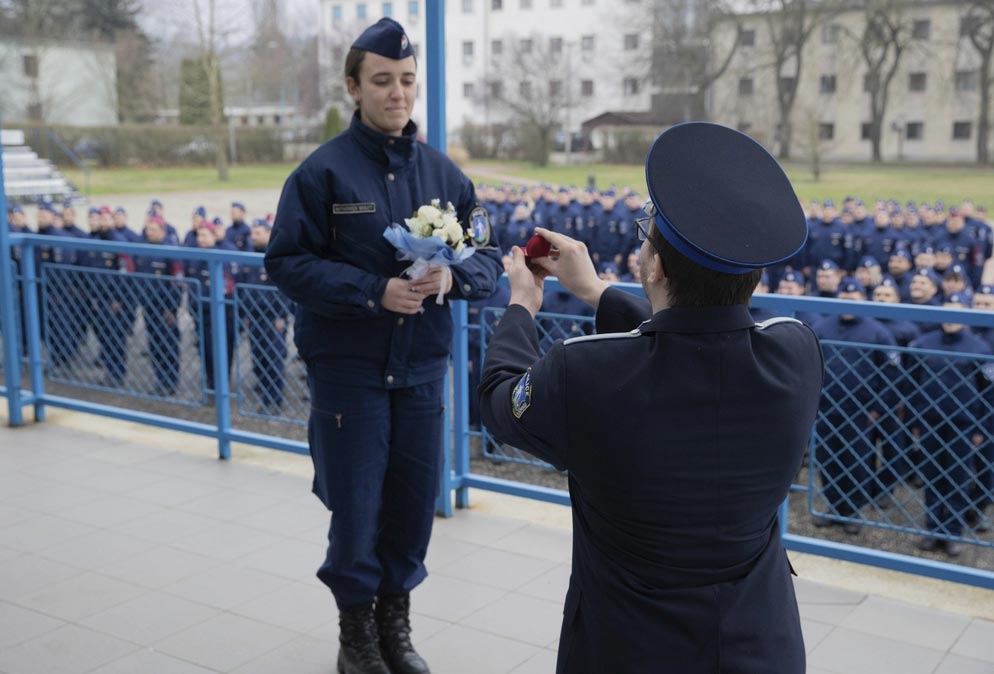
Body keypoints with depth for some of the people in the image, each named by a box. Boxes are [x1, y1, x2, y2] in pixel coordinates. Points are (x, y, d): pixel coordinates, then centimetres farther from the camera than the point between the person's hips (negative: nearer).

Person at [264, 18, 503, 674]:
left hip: (422, 367, 4)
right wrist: (374, 291, -19)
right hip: (348, 367, -3)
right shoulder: (324, 170, -6)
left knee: (415, 503, 11)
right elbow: (288, 262, -9)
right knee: (355, 507, 5)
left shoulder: (442, 171, 5)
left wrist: (452, 276, -15)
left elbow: (489, 257, 8)